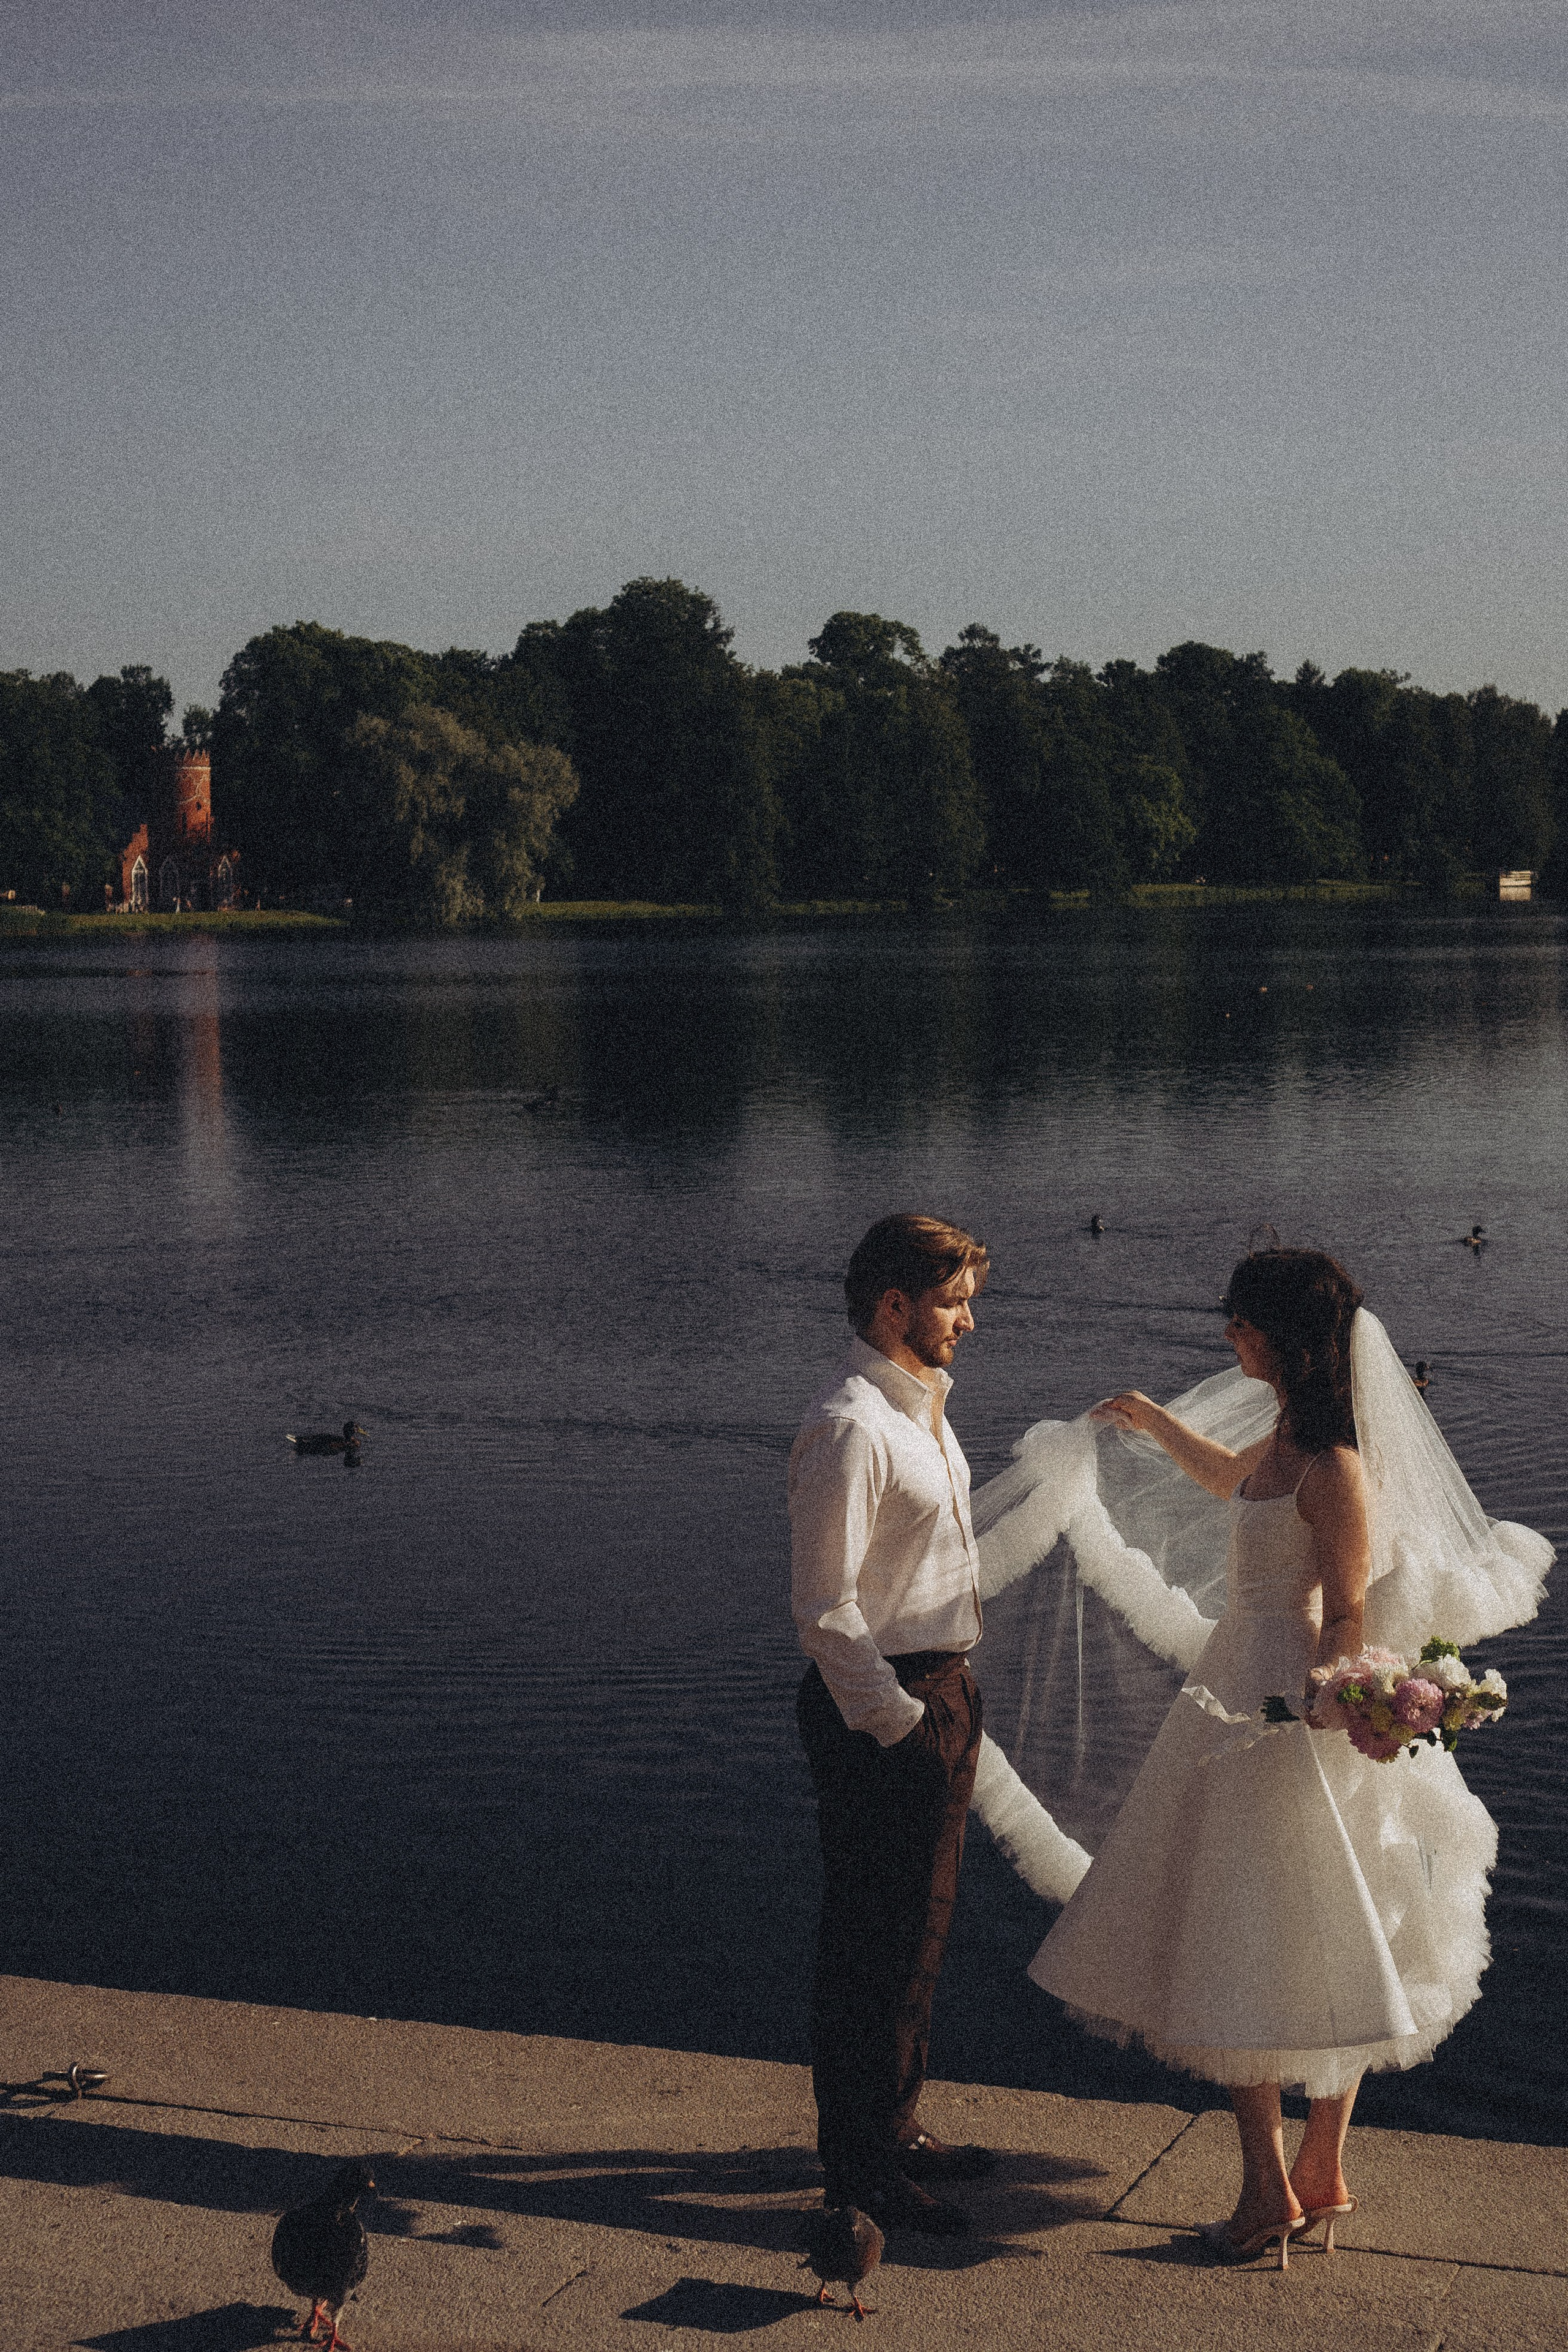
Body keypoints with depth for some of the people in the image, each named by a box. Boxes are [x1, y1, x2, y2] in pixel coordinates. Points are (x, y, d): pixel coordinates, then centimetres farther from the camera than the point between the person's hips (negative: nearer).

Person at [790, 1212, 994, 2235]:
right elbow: (826, 1607, -21)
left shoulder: (923, 1405, 12)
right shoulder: (848, 1427, -20)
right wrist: (896, 1720, -19)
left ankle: (894, 2124, 34)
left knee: (917, 1929, 20)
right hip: (883, 1706, -10)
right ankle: (858, 2160, 12)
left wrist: (951, 1700, 18)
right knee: (875, 1939, 0)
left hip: (941, 1692, 10)